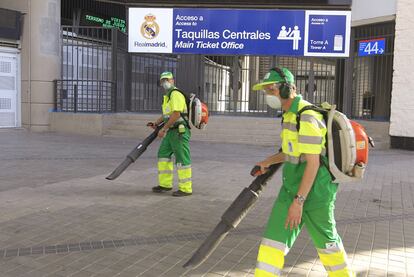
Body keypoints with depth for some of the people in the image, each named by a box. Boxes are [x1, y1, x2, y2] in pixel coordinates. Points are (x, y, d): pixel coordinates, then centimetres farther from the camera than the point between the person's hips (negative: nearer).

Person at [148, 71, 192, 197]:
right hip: (171, 132, 10)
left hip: (180, 132, -10)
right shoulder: (167, 96, 18)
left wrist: (163, 129, -19)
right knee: (163, 155, 14)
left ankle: (186, 189, 4)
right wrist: (155, 123, 23)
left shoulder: (176, 94, -14)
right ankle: (165, 184, 24)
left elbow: (176, 115, -23)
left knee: (182, 159, -5)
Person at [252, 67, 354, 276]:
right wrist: (267, 162, 11)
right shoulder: (291, 114, 10)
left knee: (325, 239, 13)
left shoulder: (306, 117, -22)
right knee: (274, 235, 4)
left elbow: (313, 162, -23)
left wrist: (298, 202, -23)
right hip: (293, 186, 9)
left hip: (314, 190, -8)